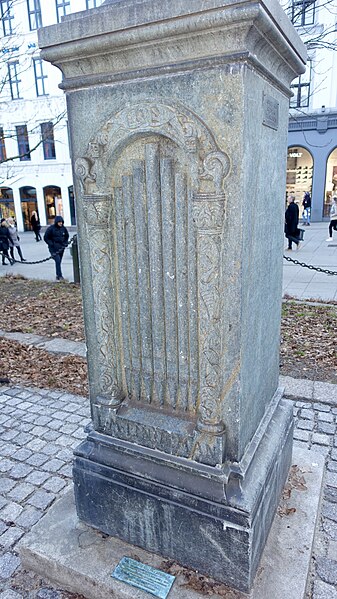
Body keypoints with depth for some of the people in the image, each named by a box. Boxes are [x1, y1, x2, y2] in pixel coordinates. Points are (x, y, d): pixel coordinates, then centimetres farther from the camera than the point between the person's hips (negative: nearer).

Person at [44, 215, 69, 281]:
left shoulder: (63, 228, 4)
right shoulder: (51, 228, -10)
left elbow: (67, 236, 21)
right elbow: (46, 238, -6)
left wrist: (65, 243, 7)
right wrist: (52, 244, -13)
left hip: (61, 247, 5)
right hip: (54, 248, -5)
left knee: (59, 261, 10)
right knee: (57, 260, -17)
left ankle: (58, 276, 20)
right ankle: (59, 276, -14)